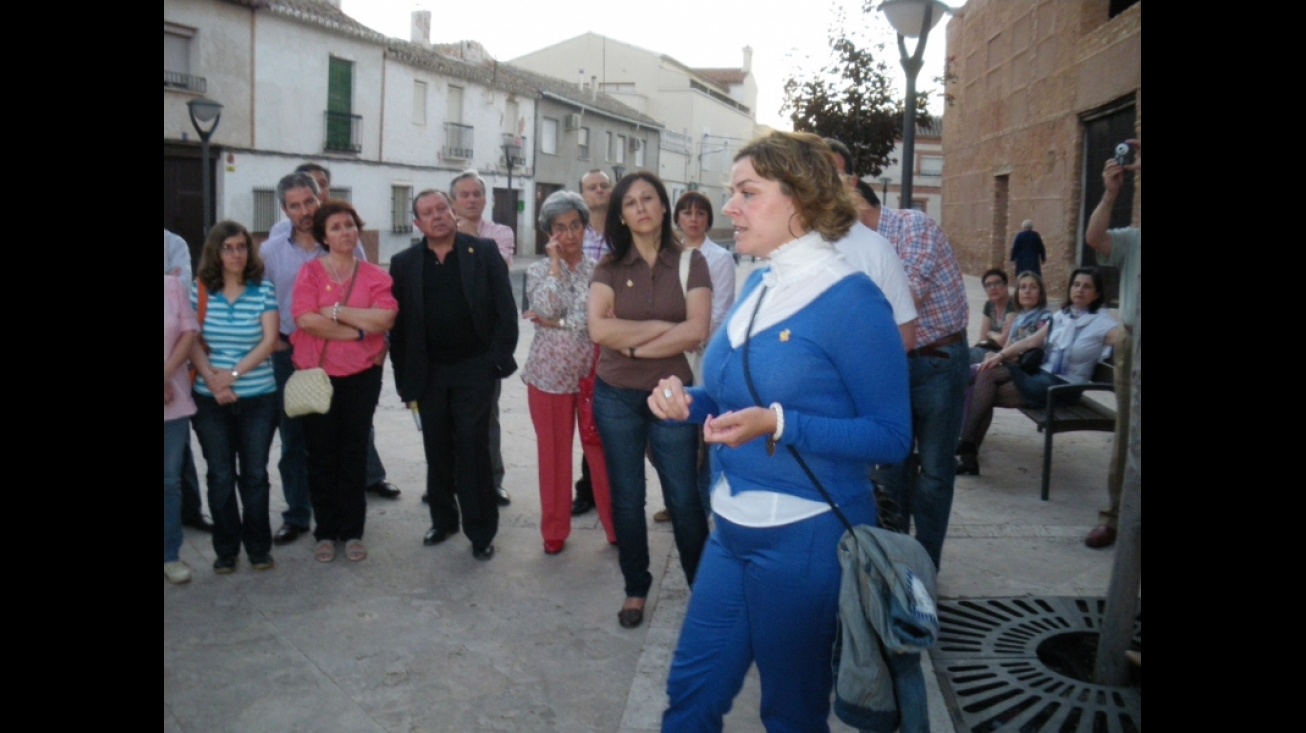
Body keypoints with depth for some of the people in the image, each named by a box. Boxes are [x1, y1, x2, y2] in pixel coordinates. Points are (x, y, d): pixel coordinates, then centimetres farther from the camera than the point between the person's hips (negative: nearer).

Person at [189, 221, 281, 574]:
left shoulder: (264, 290, -1)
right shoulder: (200, 291, 2)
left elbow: (269, 341, -7)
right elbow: (193, 342, -1)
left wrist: (234, 374, -16)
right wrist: (213, 381, -15)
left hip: (258, 398, -1)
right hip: (210, 400, 1)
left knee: (254, 474, 6)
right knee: (220, 476, 7)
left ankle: (259, 546, 19)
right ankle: (225, 549, 20)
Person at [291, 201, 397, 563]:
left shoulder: (376, 275, 1)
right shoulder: (310, 272, -2)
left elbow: (385, 319, -14)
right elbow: (305, 319, -15)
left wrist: (336, 310, -14)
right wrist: (359, 331, -13)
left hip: (361, 375, 1)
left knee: (354, 453, 9)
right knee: (321, 454, 7)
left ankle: (353, 532, 19)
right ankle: (325, 532, 19)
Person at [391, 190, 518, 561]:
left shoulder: (484, 252, -1)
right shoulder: (404, 263, 4)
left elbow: (505, 308, -2)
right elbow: (398, 323, 3)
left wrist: (500, 357, -9)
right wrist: (404, 377, -1)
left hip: (475, 368, -2)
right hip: (428, 373, 3)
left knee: (473, 449, -1)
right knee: (437, 451, 12)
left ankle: (481, 531, 8)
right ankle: (443, 519, 28)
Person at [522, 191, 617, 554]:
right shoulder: (539, 270, 2)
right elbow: (547, 307, -18)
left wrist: (556, 324, -15)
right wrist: (556, 263, -13)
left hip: (593, 372, 0)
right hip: (550, 374, 0)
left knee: (601, 451, 3)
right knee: (554, 454, 9)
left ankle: (616, 525, 19)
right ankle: (554, 530, 23)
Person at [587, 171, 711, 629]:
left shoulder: (690, 262, -2)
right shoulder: (610, 268, 1)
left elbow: (696, 331, -14)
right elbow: (599, 329, -14)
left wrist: (633, 345, -11)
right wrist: (662, 326, -14)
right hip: (616, 397, 2)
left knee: (683, 497, 5)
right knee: (627, 498, 12)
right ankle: (635, 589, 28)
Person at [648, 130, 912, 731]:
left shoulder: (851, 302, -17)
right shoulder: (757, 286, 8)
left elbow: (891, 438, -16)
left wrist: (778, 427, -27)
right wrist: (691, 402, -3)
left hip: (808, 539, -7)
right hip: (734, 529, 8)